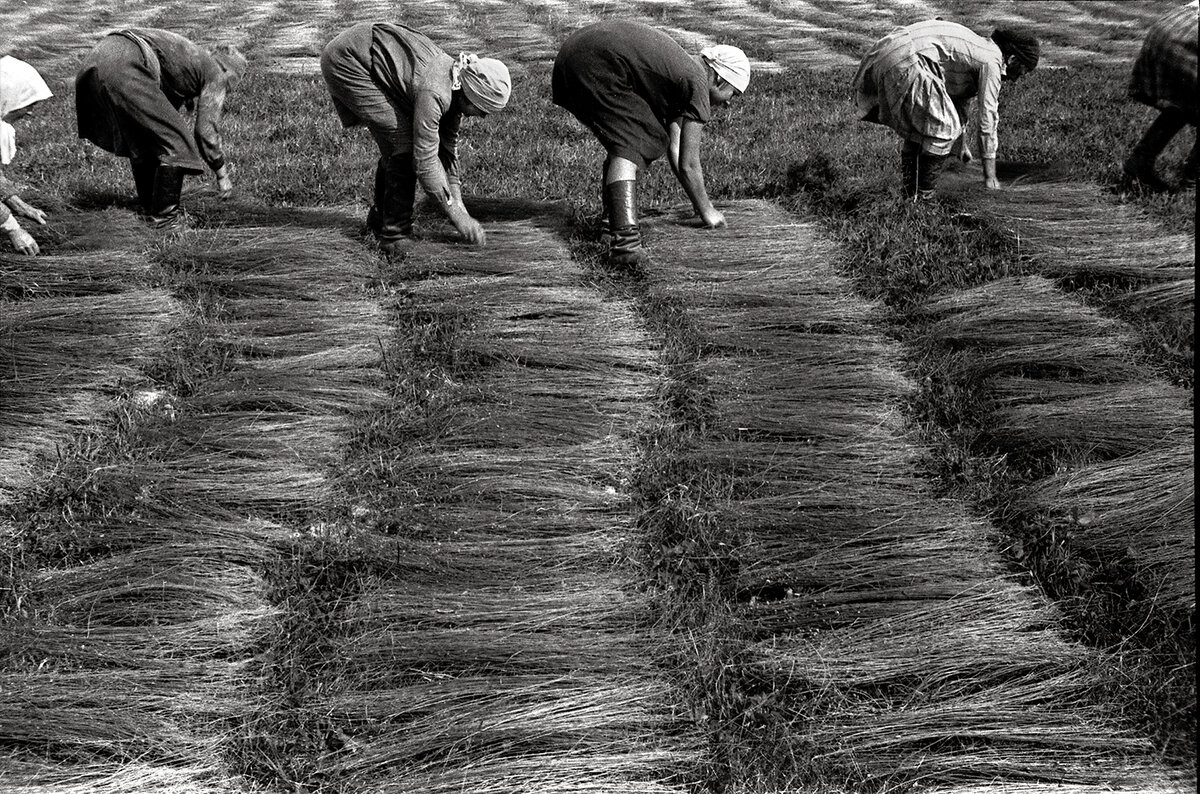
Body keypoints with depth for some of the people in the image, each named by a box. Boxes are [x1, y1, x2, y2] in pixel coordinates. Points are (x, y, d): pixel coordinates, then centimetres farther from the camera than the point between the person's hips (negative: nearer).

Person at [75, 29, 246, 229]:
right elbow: (206, 130, 6)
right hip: (123, 70, -9)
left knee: (140, 140, 24)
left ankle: (151, 207, 32)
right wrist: (222, 174, 17)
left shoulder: (188, 58, 36)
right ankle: (164, 216, 7)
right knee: (174, 142, 1)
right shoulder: (215, 73, 13)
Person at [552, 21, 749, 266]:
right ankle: (624, 238, -34)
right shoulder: (697, 83, -5)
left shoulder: (681, 68, 22)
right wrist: (705, 210, 8)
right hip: (594, 67, -10)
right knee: (629, 144, -15)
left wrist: (699, 202, 29)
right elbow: (688, 164, -5)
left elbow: (674, 150, 26)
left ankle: (612, 215, 18)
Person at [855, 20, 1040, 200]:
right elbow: (987, 118, -3)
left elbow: (961, 100, 39)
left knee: (918, 124, 24)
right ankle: (921, 195, 1)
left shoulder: (979, 47, 25)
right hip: (905, 61, -10)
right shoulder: (991, 61, -3)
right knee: (943, 128, -3)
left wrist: (960, 141, 49)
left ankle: (909, 189, 24)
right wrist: (990, 175, 2)